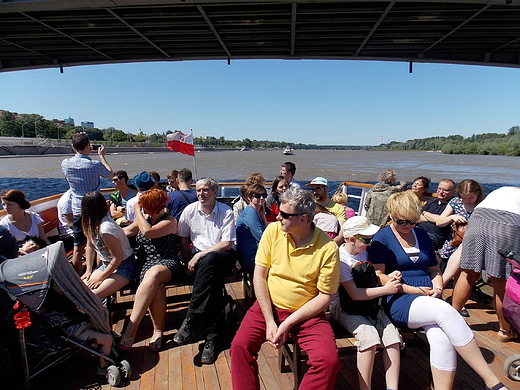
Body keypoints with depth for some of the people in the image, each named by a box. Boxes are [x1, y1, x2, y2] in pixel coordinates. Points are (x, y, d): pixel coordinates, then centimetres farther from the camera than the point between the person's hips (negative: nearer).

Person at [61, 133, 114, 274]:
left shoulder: (65, 164, -3)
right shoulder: (94, 165, -14)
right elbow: (111, 175, 5)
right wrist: (102, 156, 15)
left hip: (77, 211, 4)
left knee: (78, 249, 9)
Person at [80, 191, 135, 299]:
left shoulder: (106, 229, -29)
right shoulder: (92, 223, -2)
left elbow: (118, 258, -24)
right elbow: (90, 246, 13)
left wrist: (100, 278, -15)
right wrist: (88, 271, 9)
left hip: (123, 267, -8)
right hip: (106, 265, 8)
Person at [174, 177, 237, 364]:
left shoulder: (226, 212, -4)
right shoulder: (189, 210, 5)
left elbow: (227, 244, -11)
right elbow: (183, 239, 12)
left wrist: (200, 255, -16)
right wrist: (189, 261, -2)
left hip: (223, 256, -2)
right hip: (199, 256, 2)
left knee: (208, 261, -39)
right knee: (213, 278, -33)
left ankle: (189, 320, -34)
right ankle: (212, 336, -29)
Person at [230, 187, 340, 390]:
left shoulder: (328, 248, -14)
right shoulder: (273, 231, -7)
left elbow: (324, 297, -8)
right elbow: (259, 276, -3)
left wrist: (288, 324, -14)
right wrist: (270, 321, -11)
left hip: (307, 314, -1)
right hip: (269, 306, 2)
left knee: (329, 360, -21)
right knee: (240, 346, -19)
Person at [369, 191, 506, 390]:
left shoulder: (422, 235, 18)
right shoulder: (382, 238, 0)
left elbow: (434, 270, 24)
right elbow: (378, 275, -7)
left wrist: (438, 288, 2)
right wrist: (411, 289, -13)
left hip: (430, 300, 5)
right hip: (398, 302, -4)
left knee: (442, 339, -28)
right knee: (446, 311, -31)